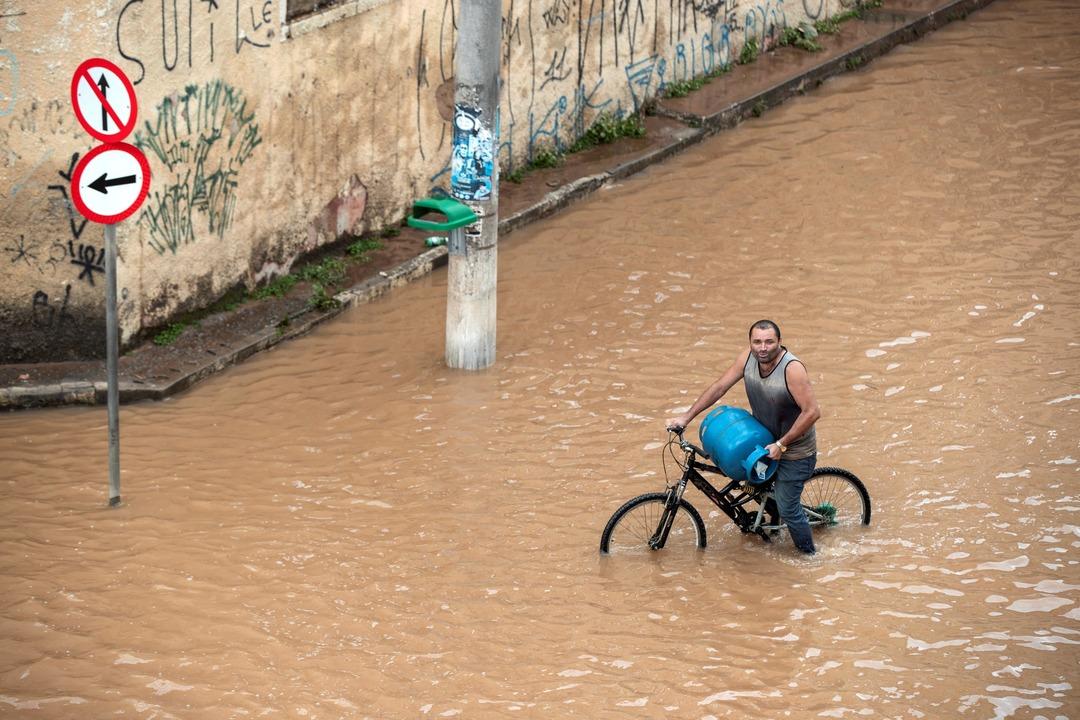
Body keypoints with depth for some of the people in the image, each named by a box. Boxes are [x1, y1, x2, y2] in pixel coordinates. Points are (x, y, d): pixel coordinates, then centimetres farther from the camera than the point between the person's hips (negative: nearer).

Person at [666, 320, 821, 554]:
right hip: (765, 439, 6)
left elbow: (812, 411, -29)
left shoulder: (792, 368, -31)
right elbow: (720, 387, -1)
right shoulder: (748, 358, -12)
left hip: (795, 451, -6)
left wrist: (781, 445, -25)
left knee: (787, 508, 2)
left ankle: (808, 555, 23)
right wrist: (686, 417, -2)